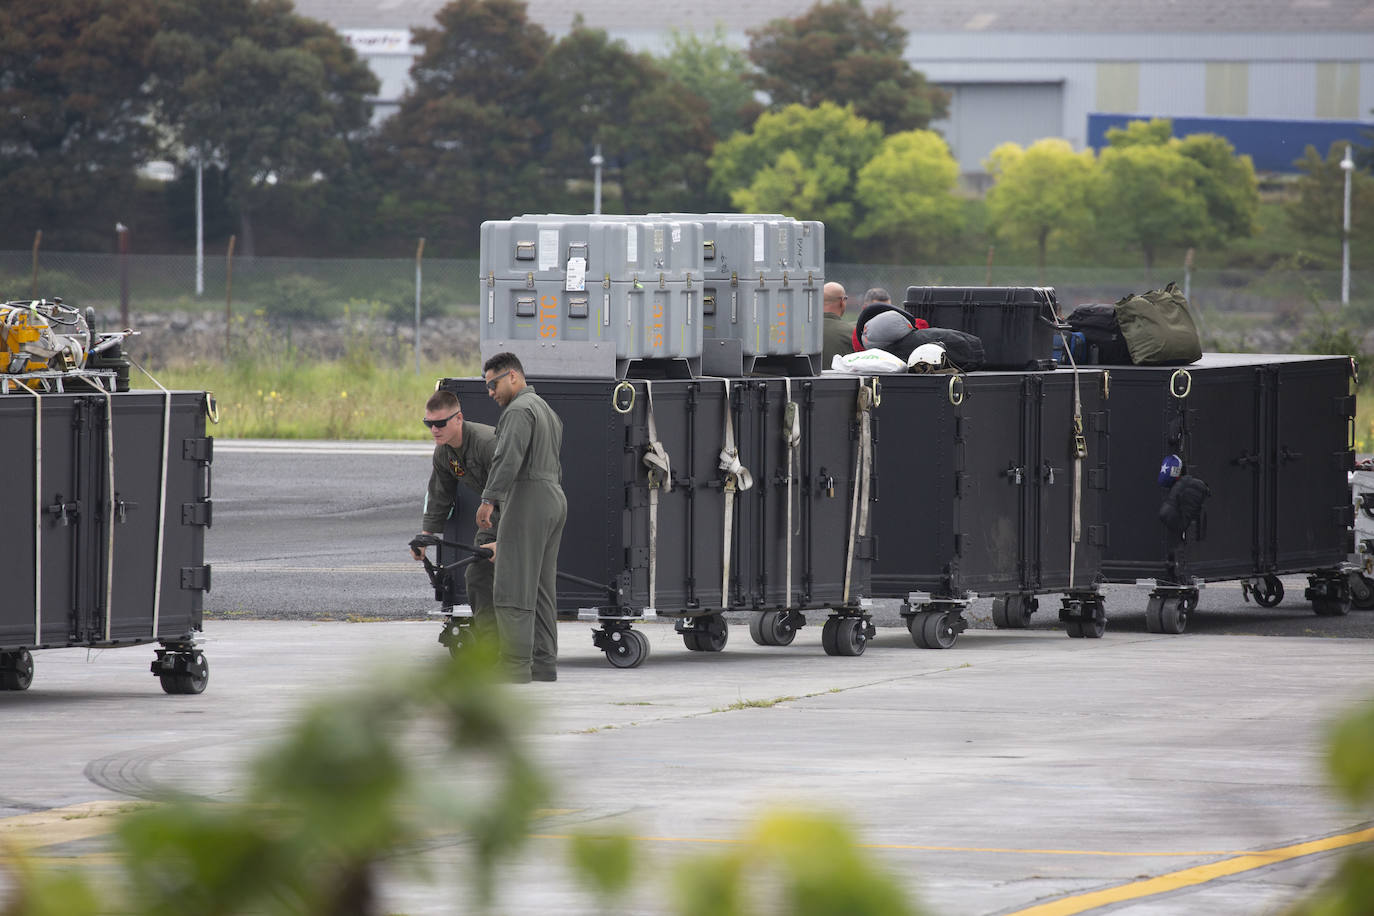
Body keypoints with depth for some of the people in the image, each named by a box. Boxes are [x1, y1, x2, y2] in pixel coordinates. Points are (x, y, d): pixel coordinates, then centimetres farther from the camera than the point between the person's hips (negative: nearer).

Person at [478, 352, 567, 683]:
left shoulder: (519, 411, -11)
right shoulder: (547, 412, 22)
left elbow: (509, 457, -24)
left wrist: (488, 499, -26)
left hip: (526, 503, -10)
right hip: (554, 500, 10)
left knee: (512, 589, -11)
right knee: (541, 589, 10)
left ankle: (516, 666, -16)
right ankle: (544, 665, 9)